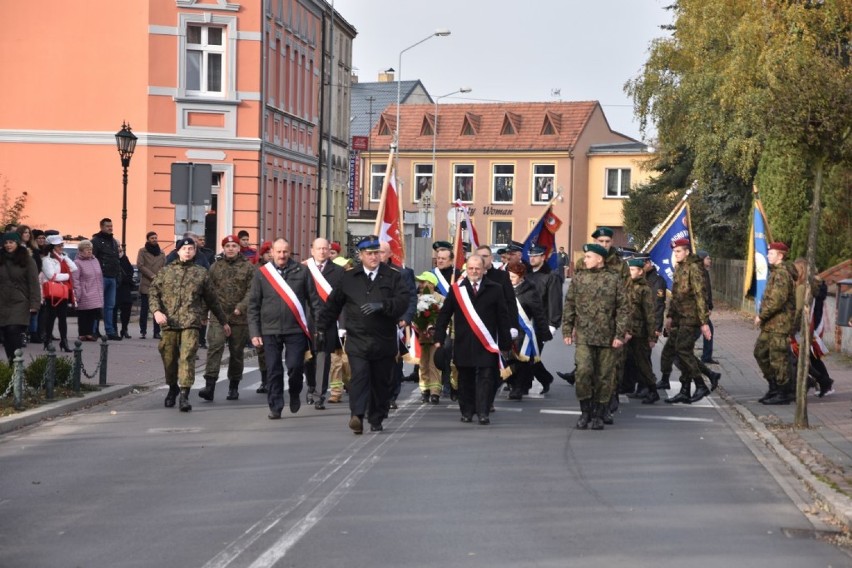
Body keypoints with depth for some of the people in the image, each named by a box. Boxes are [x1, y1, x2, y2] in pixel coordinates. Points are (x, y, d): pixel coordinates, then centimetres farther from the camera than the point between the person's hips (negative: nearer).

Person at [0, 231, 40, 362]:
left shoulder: (27, 260, 0)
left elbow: (33, 284, -4)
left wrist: (34, 304, -12)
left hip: (20, 304, -4)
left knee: (14, 331, -17)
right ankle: (12, 362, 12)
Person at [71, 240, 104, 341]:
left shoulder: (95, 261, 17)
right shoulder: (77, 263, -6)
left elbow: (100, 277, 21)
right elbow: (75, 280, -12)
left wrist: (101, 291, 17)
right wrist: (77, 294, -18)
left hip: (96, 296, 6)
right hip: (84, 297, -6)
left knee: (94, 314, 1)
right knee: (83, 316, -2)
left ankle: (90, 333, 9)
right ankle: (83, 334, 4)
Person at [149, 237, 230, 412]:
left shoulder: (201, 273, 12)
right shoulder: (166, 271, 12)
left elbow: (212, 299, 19)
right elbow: (153, 292, 8)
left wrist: (223, 321, 23)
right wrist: (156, 311, -10)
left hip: (191, 322, -1)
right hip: (169, 322, 2)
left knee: (187, 357, -14)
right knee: (169, 357, 9)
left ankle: (184, 395, -16)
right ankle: (173, 388, 32)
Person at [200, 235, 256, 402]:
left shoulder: (248, 267, 3)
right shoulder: (215, 267, 10)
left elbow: (252, 291, -4)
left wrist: (241, 307, -18)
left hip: (240, 318, 0)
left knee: (237, 353, 9)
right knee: (214, 348, -14)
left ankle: (234, 387, 22)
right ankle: (210, 385, -19)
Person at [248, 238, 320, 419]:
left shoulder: (301, 271, 3)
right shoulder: (261, 273, 4)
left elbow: (313, 299, 5)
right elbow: (253, 305, 6)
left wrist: (321, 324, -2)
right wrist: (254, 332, 0)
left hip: (295, 329, -1)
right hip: (270, 330, 1)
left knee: (295, 366, -5)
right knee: (273, 371, 2)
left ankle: (294, 395, 24)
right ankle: (275, 407, 13)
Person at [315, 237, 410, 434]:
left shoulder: (393, 277, 5)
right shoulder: (349, 278, 8)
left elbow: (403, 301, -8)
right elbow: (333, 304, 14)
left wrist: (382, 305, -23)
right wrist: (321, 328, 14)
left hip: (384, 341, 1)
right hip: (357, 340, -1)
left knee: (381, 381, 7)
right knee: (359, 376, -17)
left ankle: (376, 420, 19)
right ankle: (357, 415, -25)